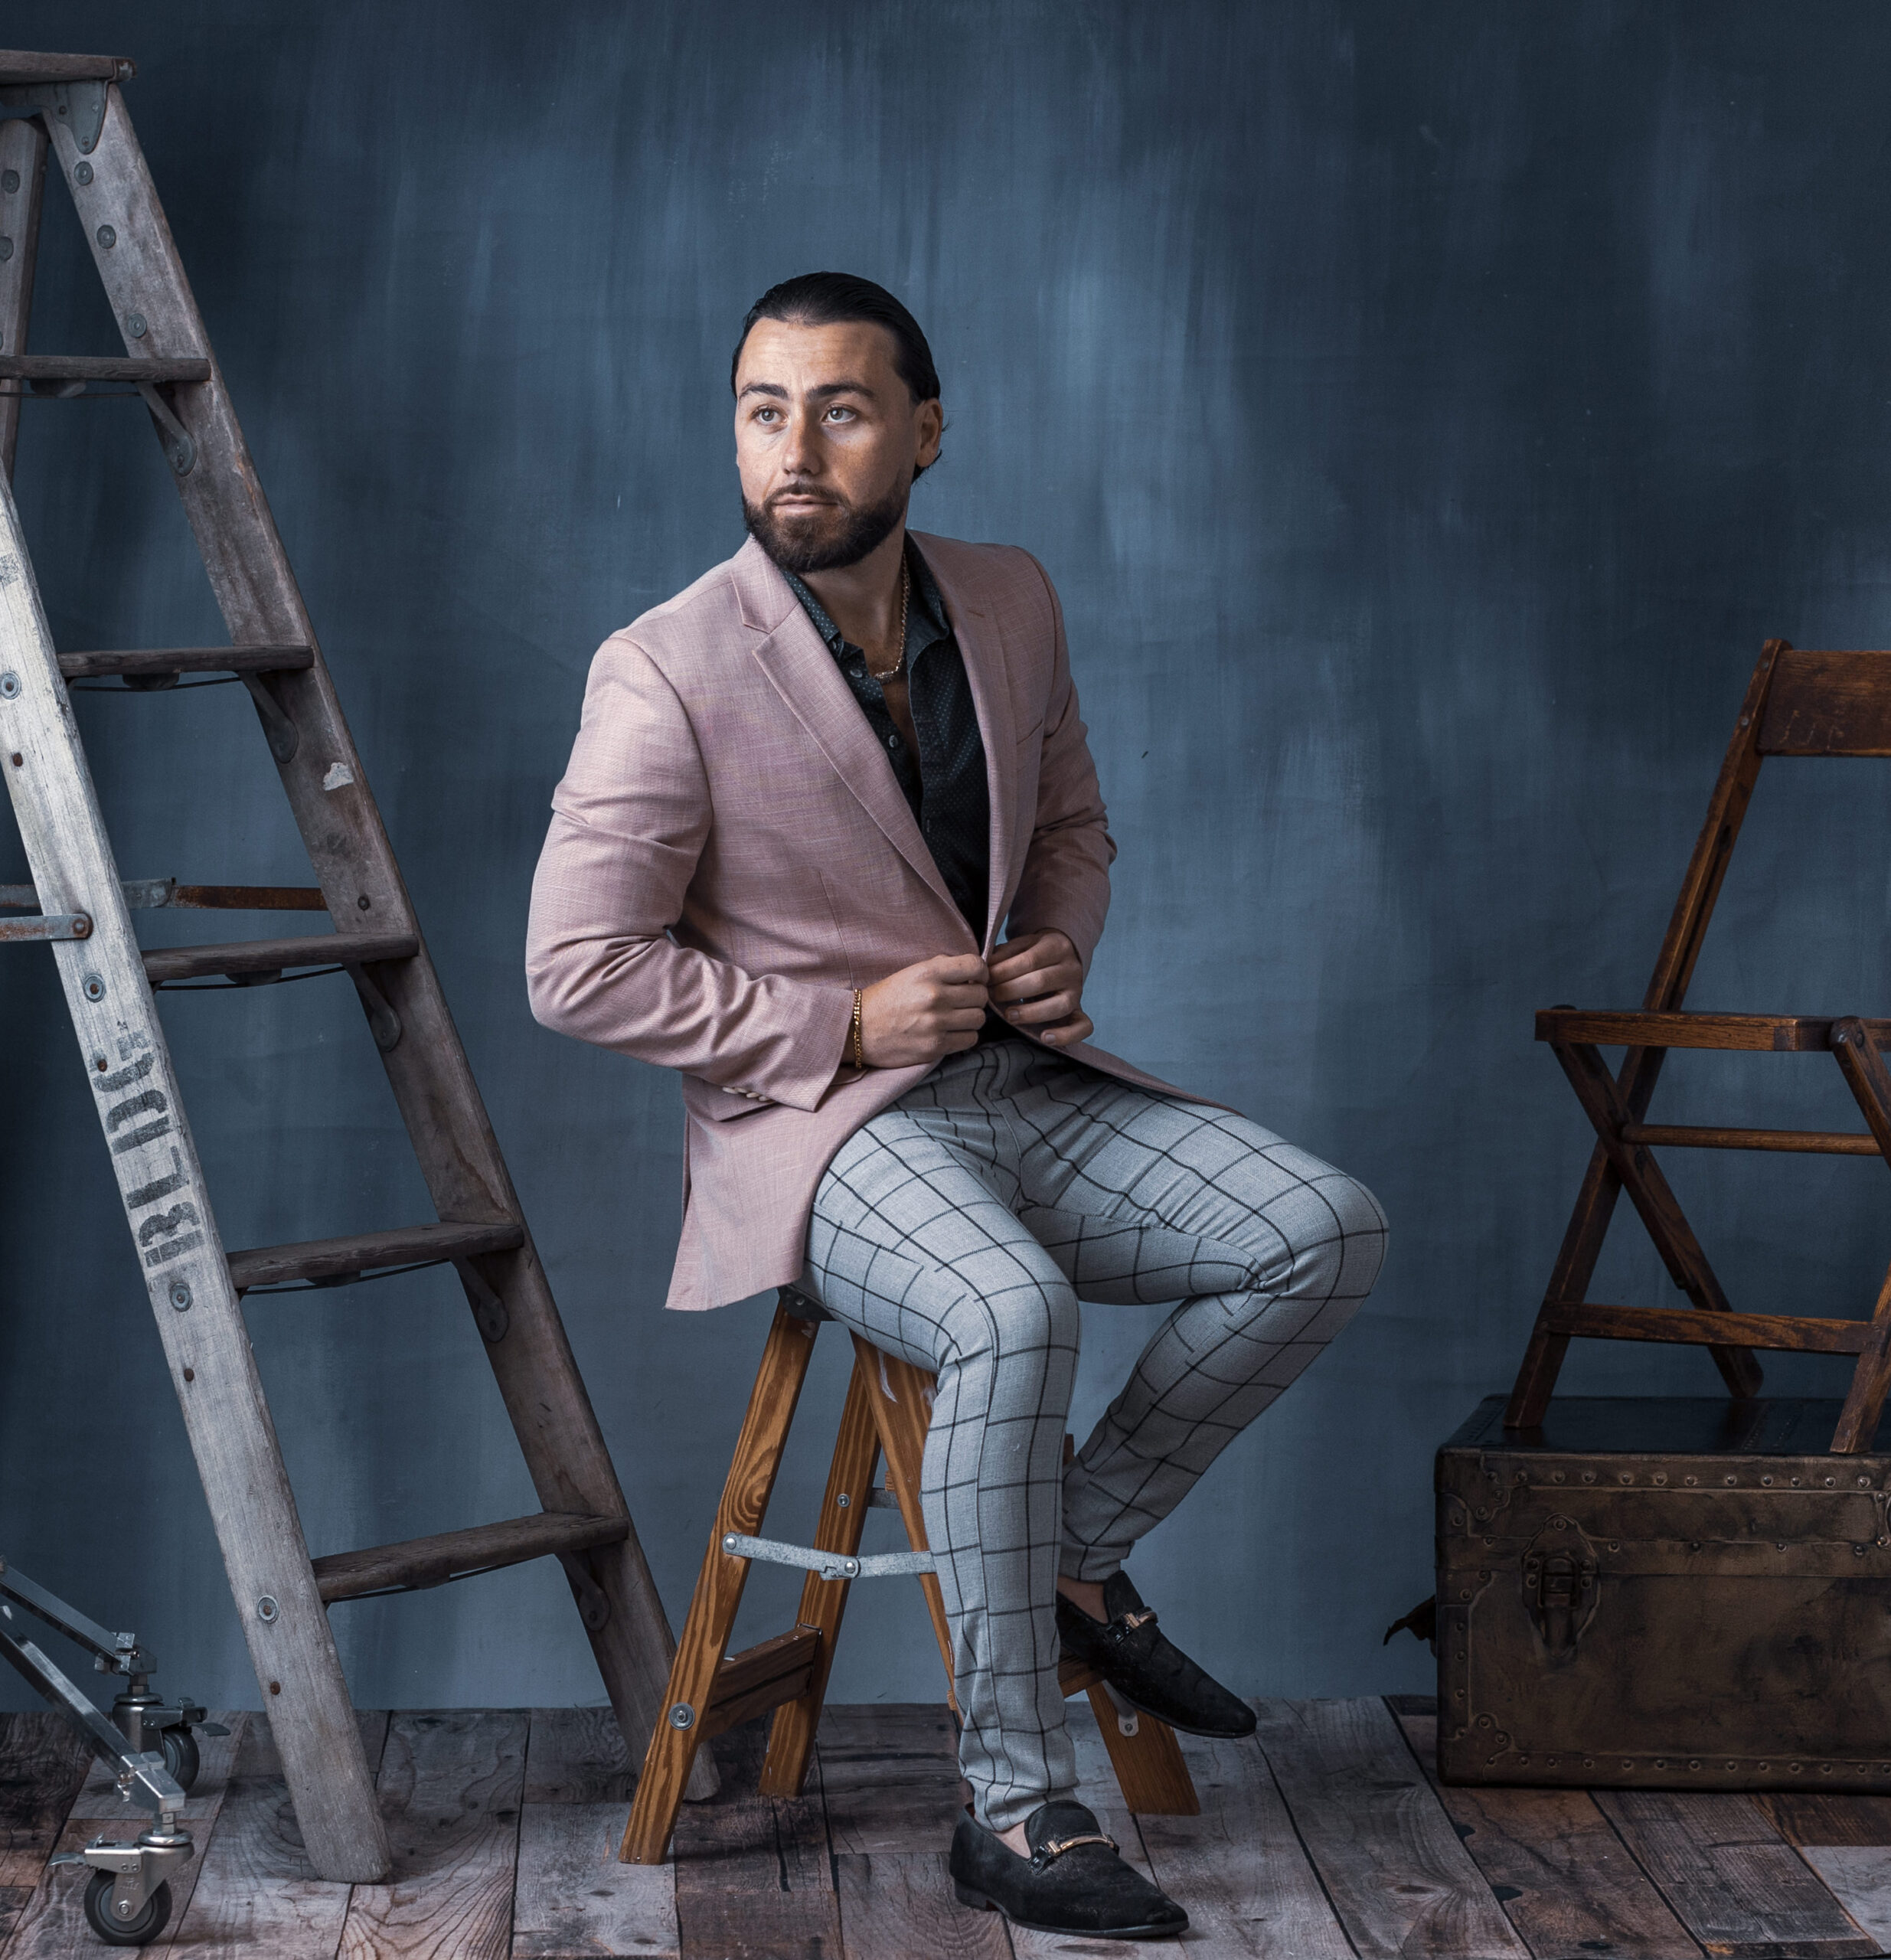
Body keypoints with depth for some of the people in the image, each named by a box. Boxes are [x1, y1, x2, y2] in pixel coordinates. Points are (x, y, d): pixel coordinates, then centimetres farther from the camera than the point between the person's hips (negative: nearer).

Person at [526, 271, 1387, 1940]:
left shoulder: (1011, 601, 5)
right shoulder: (667, 674, -13)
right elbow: (579, 968, -11)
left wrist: (1060, 953, -1)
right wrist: (841, 1023, -16)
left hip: (1023, 1088, 6)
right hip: (818, 1125, -6)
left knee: (1328, 1234, -13)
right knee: (1012, 1317, -35)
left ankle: (1079, 1550, 4)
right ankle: (1016, 1808, -24)